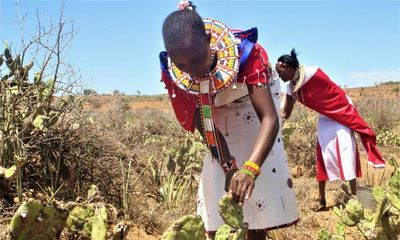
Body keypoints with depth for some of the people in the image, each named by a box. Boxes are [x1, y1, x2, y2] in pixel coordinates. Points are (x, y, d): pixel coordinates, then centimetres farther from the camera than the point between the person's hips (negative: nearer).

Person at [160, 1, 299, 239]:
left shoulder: (243, 52, -36)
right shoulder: (175, 71, -25)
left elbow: (270, 119, -42)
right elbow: (204, 124, -17)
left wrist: (250, 168, -57)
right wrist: (229, 166, -27)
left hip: (252, 107, -2)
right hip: (221, 119, 3)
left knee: (261, 181, -6)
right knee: (217, 183, -3)